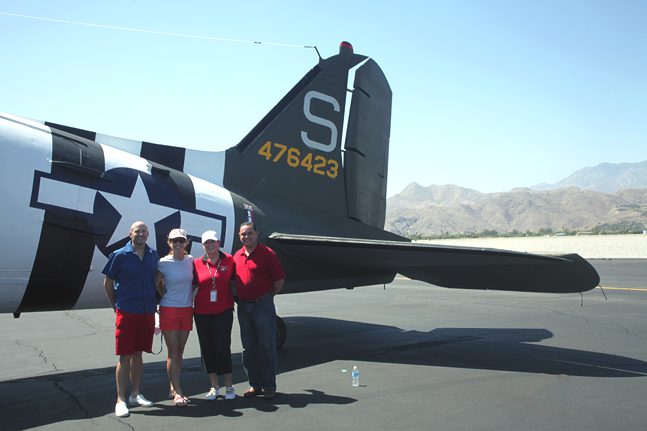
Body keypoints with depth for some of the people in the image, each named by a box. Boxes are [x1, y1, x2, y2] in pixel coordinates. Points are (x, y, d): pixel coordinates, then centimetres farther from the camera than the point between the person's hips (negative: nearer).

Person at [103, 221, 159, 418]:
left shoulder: (154, 255, 5)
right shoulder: (119, 255, -6)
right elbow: (108, 283, 2)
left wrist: (154, 304, 11)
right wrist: (116, 305, 5)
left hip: (147, 311, 4)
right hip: (126, 312, -4)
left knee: (138, 353, 14)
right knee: (125, 356, -1)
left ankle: (135, 394, 25)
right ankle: (120, 400, 8)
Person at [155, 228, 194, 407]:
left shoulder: (190, 260, 4)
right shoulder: (163, 263, -8)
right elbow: (156, 284, 5)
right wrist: (167, 297, 5)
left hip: (187, 310, 4)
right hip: (169, 310, -4)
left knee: (180, 351, 10)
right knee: (173, 351, -4)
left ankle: (173, 388, 22)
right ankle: (177, 392, 0)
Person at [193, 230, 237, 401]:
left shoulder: (229, 260, -1)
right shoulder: (196, 263, 1)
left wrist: (234, 299, 8)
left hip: (223, 311, -2)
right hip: (202, 312, 2)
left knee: (223, 346, -3)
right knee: (207, 348, 8)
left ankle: (229, 386, 11)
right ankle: (214, 386, 21)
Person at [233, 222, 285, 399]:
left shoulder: (267, 253, -7)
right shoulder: (237, 256, 9)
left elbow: (279, 279, -5)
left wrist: (268, 295, 2)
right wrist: (239, 298, 12)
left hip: (263, 305, -5)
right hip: (243, 306, 6)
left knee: (267, 346, 1)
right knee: (249, 348, 11)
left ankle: (269, 386, 11)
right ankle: (254, 385, 22)